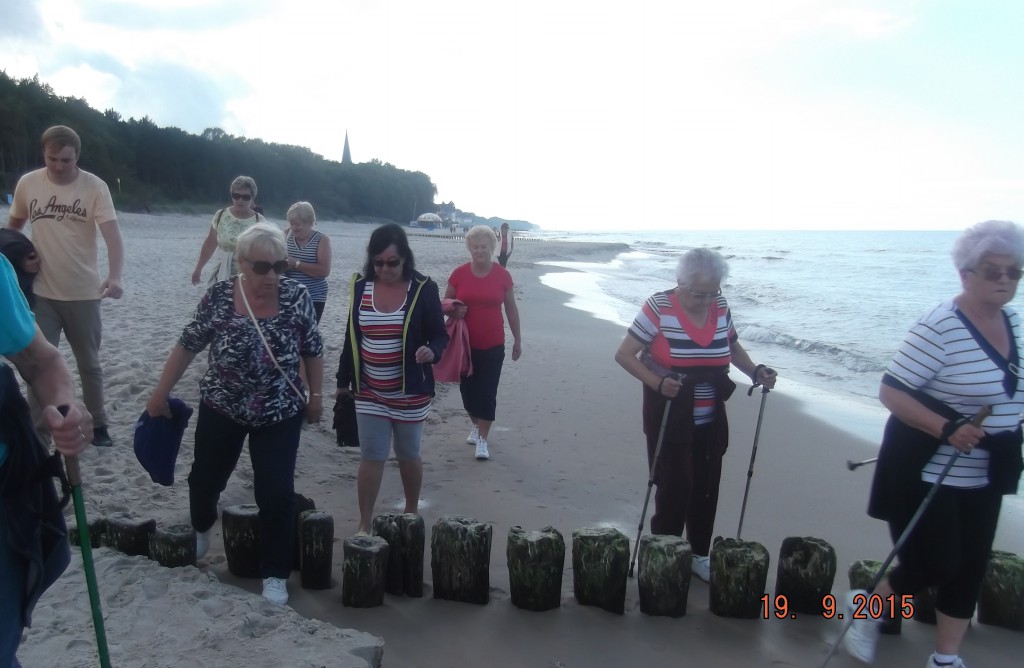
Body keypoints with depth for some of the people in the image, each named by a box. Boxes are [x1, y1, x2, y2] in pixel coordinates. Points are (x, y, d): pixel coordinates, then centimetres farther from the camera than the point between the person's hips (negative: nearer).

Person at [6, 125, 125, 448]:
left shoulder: (95, 186, -10)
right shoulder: (27, 183, -2)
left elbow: (113, 235, -20)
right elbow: (14, 225, 15)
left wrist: (114, 277, -36)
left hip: (83, 294, -1)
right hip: (41, 293, 1)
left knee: (89, 364, 13)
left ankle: (98, 424, 29)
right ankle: (38, 432, 14)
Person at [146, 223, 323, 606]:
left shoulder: (297, 296, -14)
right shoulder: (219, 297, -14)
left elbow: (313, 351, -2)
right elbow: (187, 346, -3)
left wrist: (315, 395, 1)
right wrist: (160, 394, 0)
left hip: (279, 415, -1)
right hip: (221, 410, 2)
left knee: (276, 493, -5)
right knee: (205, 478, 21)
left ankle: (275, 573, 14)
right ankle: (200, 529, 54)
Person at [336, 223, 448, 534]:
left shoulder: (423, 288, -10)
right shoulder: (360, 286, -1)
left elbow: (440, 335, -6)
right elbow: (351, 338, 7)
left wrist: (431, 351, -29)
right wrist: (343, 380, 11)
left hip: (410, 392, -2)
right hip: (369, 392, 2)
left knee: (408, 454, 14)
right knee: (371, 457, 4)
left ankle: (411, 514, 34)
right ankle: (364, 523, 15)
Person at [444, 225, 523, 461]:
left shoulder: (502, 275, -3)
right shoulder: (459, 274, -3)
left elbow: (511, 309, 6)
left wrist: (517, 340, 8)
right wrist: (454, 310, -15)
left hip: (492, 345, -1)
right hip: (465, 343, 2)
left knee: (487, 392, -3)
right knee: (467, 388, 11)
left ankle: (483, 439, 6)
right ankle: (476, 426, 35)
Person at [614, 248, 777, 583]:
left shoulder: (720, 306, -1)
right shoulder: (659, 307, -16)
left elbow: (732, 346, 16)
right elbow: (624, 354, -15)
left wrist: (755, 372, -1)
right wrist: (657, 383, -29)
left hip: (711, 420, 5)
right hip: (670, 419, -5)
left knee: (706, 488, 12)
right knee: (675, 487, -4)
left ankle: (699, 555, 29)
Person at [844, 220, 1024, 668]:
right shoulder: (940, 327, -20)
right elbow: (890, 392, -21)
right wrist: (946, 428, -30)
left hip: (983, 477, 8)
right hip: (928, 473, -7)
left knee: (970, 568, 13)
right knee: (934, 565, 0)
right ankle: (867, 606, 28)